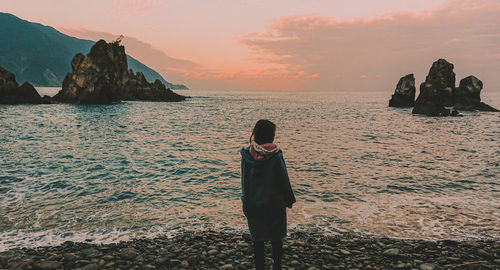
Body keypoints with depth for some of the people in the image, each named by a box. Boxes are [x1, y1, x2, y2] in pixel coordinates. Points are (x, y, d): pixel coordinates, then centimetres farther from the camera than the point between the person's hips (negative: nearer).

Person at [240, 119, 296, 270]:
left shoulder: (247, 154, -8)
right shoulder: (275, 156, -16)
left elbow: (244, 181, -1)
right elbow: (284, 180, -7)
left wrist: (246, 203, 8)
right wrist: (289, 200, 7)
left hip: (253, 205, 2)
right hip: (274, 204, -2)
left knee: (257, 241, 15)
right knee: (276, 240, 16)